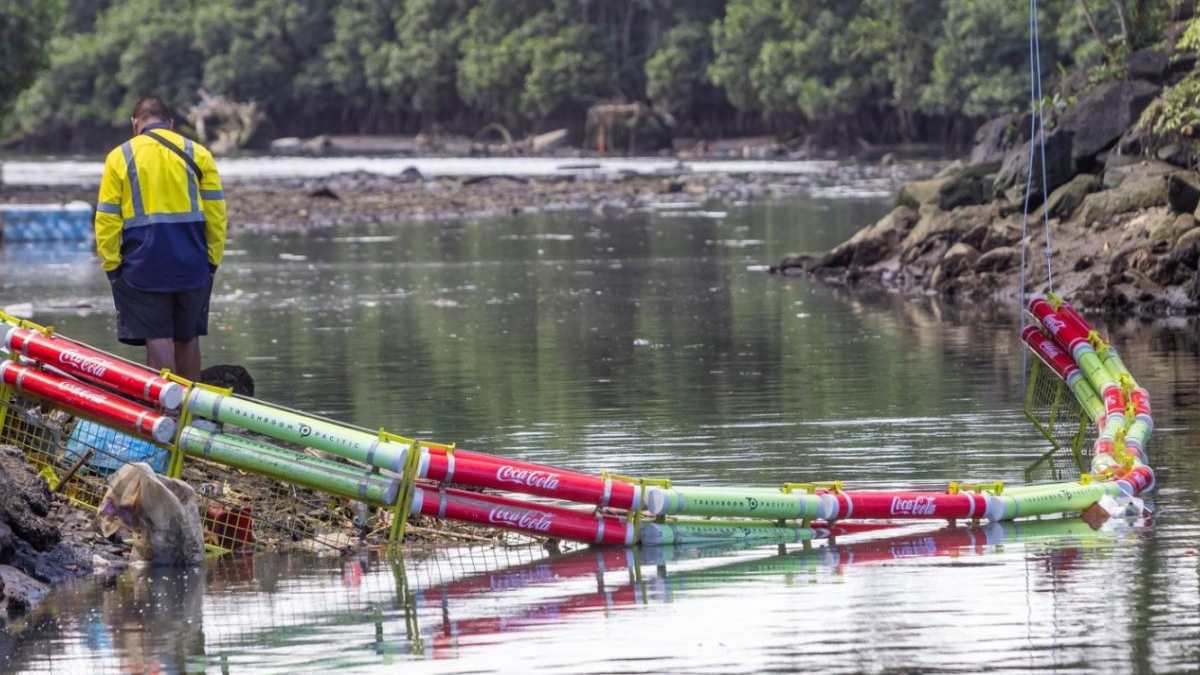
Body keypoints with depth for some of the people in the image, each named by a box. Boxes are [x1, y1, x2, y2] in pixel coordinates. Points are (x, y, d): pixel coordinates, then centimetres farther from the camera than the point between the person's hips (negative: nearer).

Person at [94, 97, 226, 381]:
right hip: (192, 265, 2)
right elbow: (216, 212, 3)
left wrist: (111, 266, 2)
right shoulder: (198, 155, 6)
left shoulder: (120, 157, 2)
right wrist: (212, 261, 7)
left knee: (158, 339, -2)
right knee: (188, 338, 14)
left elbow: (107, 219, -2)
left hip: (143, 267, -2)